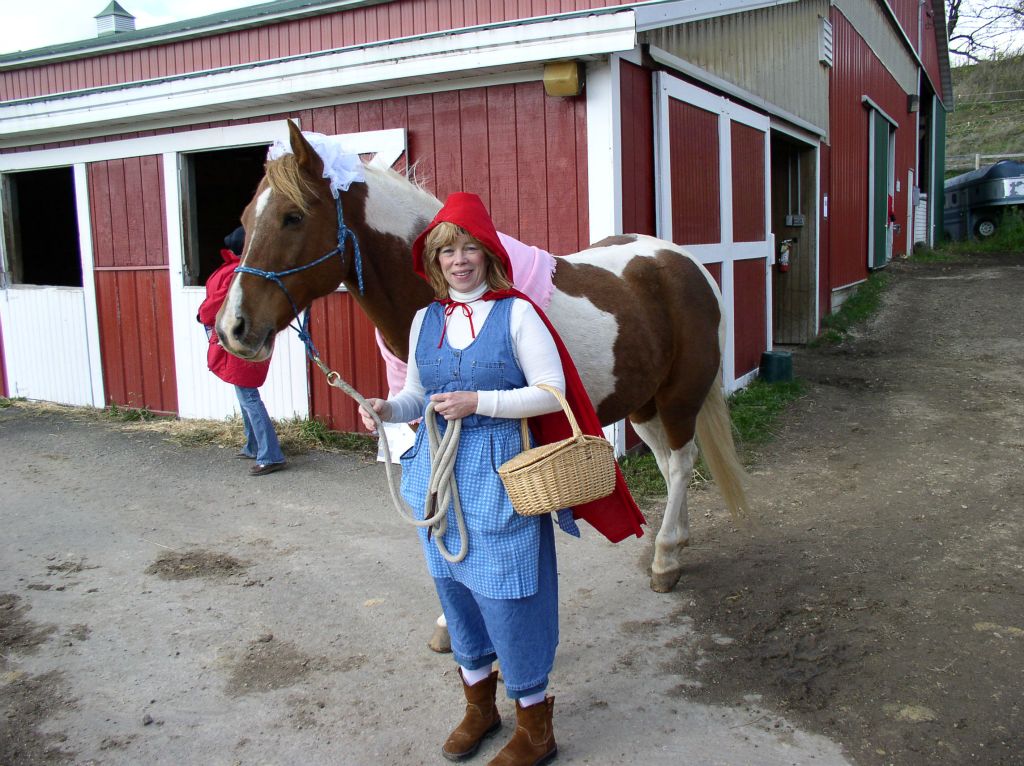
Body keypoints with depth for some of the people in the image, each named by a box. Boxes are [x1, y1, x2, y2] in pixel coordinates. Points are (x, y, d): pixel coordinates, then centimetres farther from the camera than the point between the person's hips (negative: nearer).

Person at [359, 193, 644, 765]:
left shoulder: (516, 313, -8)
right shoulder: (426, 320, 7)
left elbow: (552, 393, -12)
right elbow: (418, 395, 14)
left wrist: (478, 402, -21)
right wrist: (386, 409, -8)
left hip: (498, 471, -5)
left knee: (505, 595, -1)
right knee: (455, 586, 15)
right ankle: (480, 706, 36)